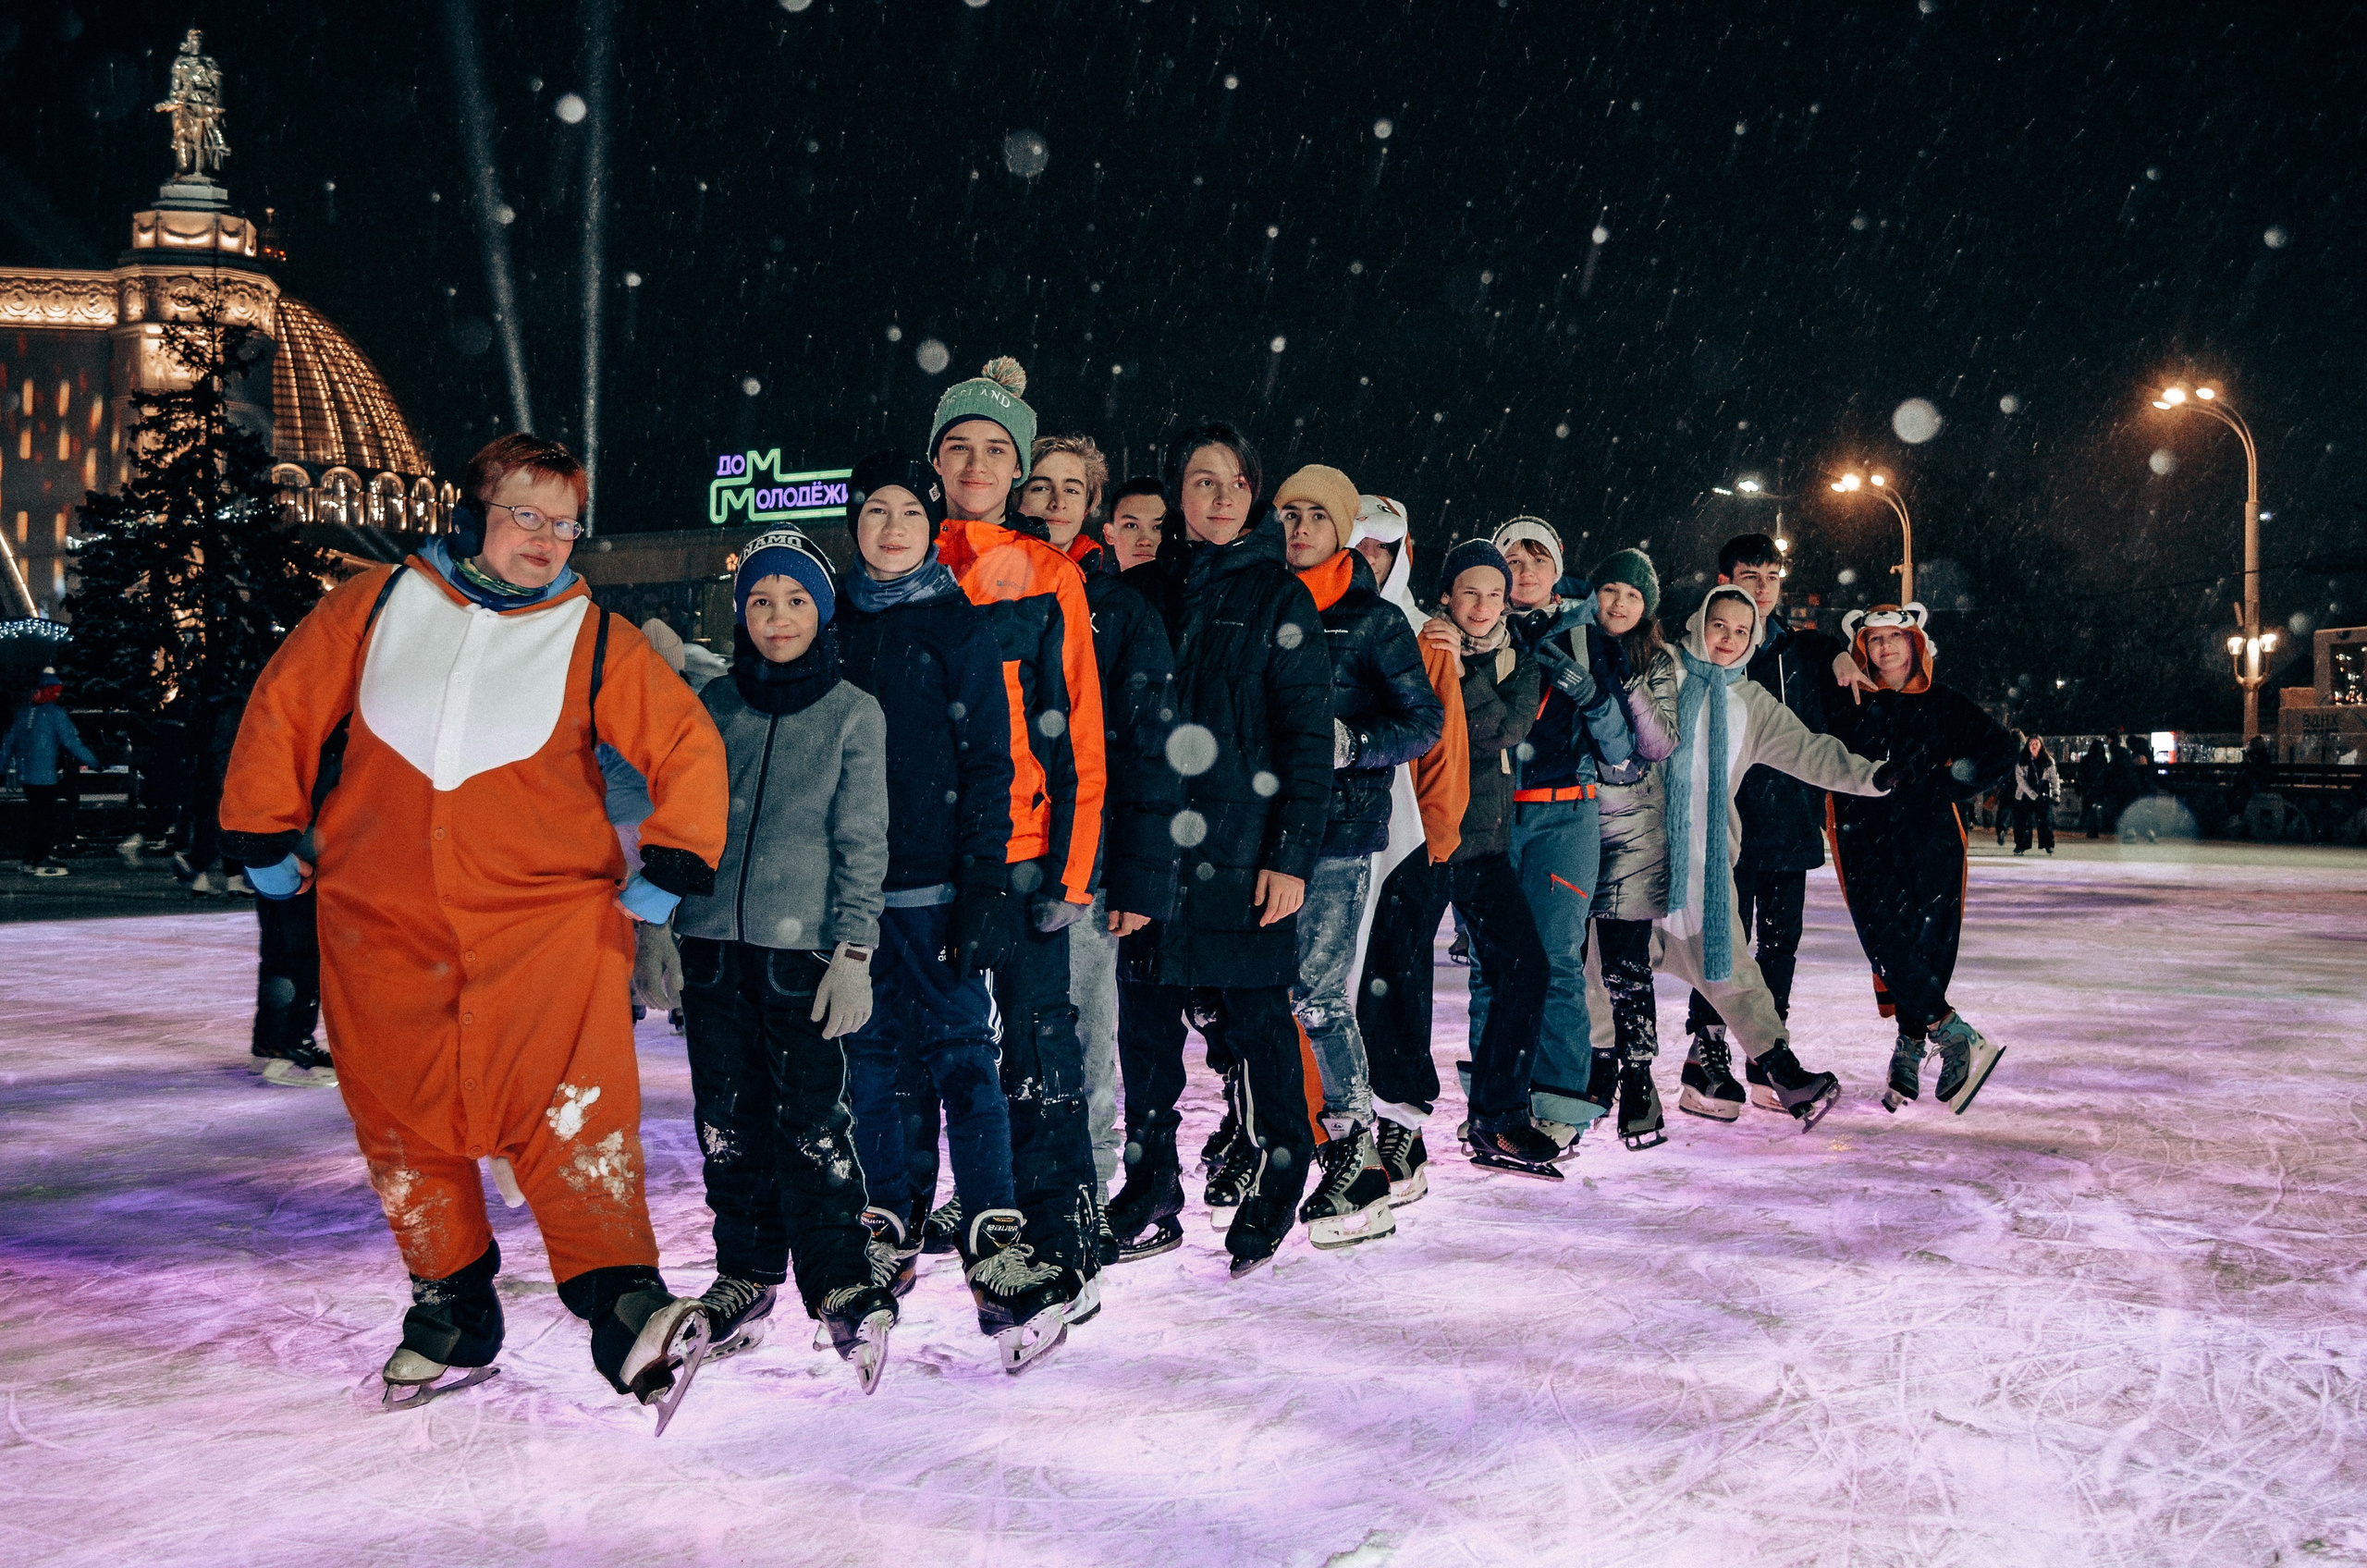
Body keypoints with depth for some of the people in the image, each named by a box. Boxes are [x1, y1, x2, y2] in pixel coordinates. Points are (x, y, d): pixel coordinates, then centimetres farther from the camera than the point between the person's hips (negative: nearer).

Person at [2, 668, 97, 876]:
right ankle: (44, 863, -5)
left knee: (33, 818, 16)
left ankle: (31, 860, 22)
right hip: (47, 777, -7)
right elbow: (72, 742, -17)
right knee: (49, 819, -2)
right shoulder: (56, 713, -12)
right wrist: (94, 762, -13)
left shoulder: (23, 712, 10)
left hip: (26, 776, 7)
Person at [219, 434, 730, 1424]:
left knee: (573, 1111, -18)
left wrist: (670, 869, -5)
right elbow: (284, 706, 14)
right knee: (405, 1123, 7)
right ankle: (451, 1316, 22)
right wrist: (264, 837, 16)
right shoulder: (378, 607, 5)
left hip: (546, 915, -3)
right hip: (382, 924, 3)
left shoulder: (594, 641, 0)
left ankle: (623, 1304, -19)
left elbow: (689, 745, 0)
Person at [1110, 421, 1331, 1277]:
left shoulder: (1279, 596, 2)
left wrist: (1293, 853, -10)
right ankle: (1152, 1179, 20)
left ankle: (1276, 1181, 16)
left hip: (1243, 845, -3)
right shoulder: (1140, 591, 11)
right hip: (1147, 843, 3)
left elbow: (1309, 736, -2)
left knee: (1256, 1016, 1)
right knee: (1145, 1014, 6)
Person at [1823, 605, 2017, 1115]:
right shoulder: (1849, 706, 10)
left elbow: (2000, 749, 7)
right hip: (1868, 841, 0)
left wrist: (1946, 786, -1)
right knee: (1888, 946, -15)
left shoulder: (1943, 705, 10)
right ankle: (1959, 1038, -11)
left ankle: (1909, 1054, 6)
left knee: (1929, 948, -4)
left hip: (1930, 842, 0)